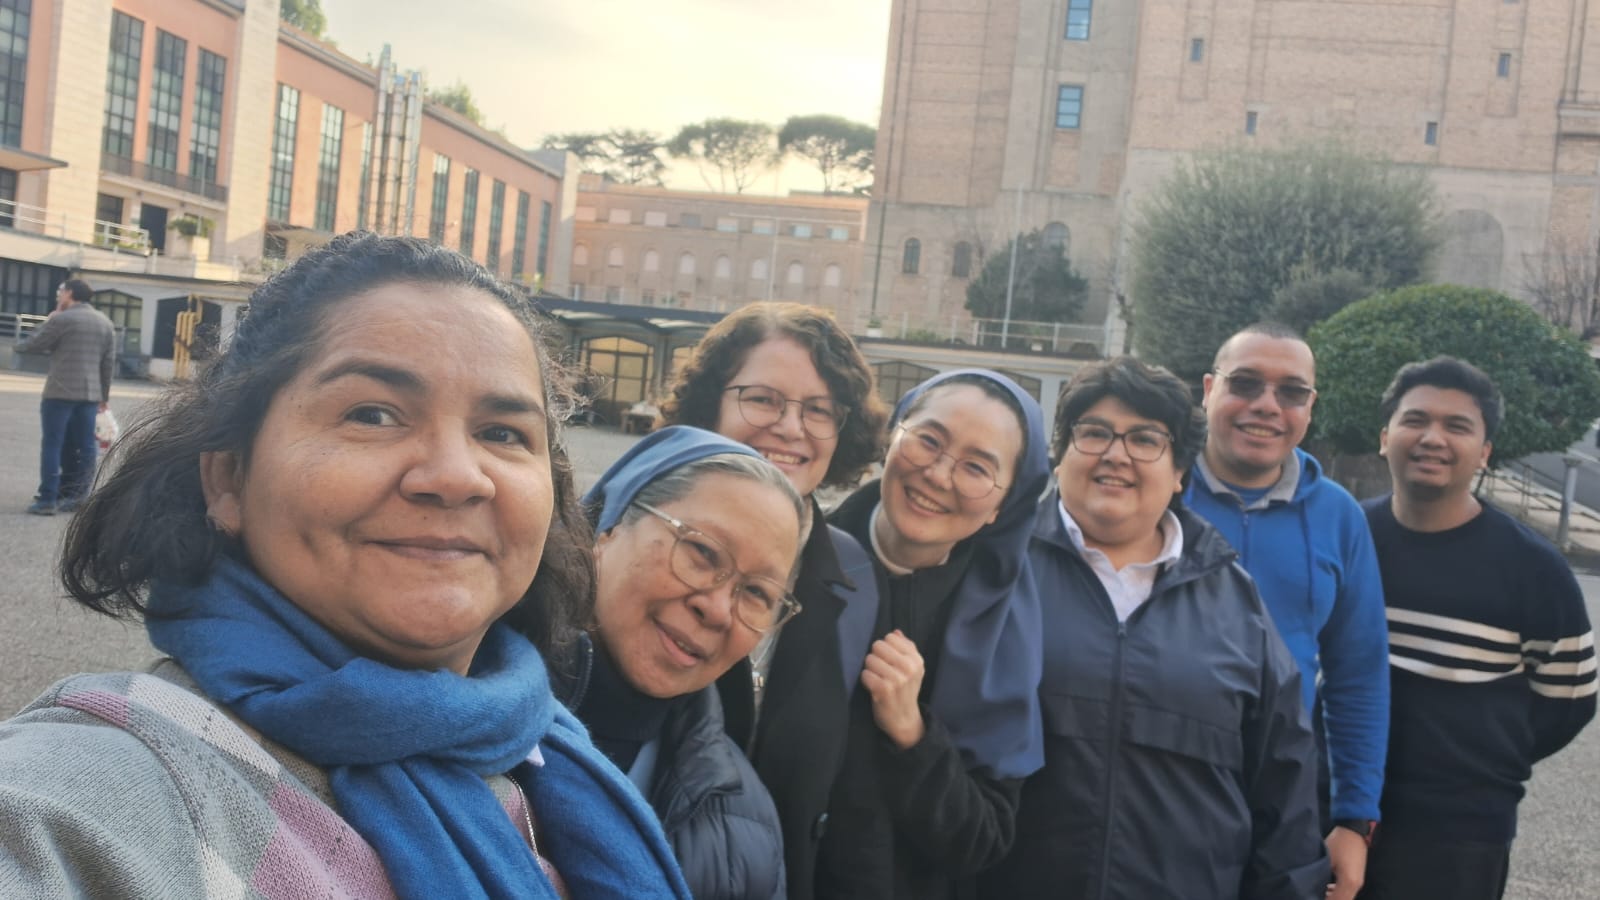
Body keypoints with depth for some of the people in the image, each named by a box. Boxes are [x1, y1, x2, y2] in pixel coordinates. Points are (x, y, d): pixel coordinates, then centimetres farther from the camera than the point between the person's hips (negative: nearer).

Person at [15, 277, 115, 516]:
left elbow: (29, 346, -1)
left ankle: (47, 499, -3)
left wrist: (47, 322, 12)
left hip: (60, 392, -5)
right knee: (83, 447, 8)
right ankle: (74, 495, 12)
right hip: (90, 394, 6)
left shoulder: (61, 319, -7)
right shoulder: (105, 322, 11)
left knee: (52, 445, -1)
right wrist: (104, 394, 17)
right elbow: (108, 361, 12)